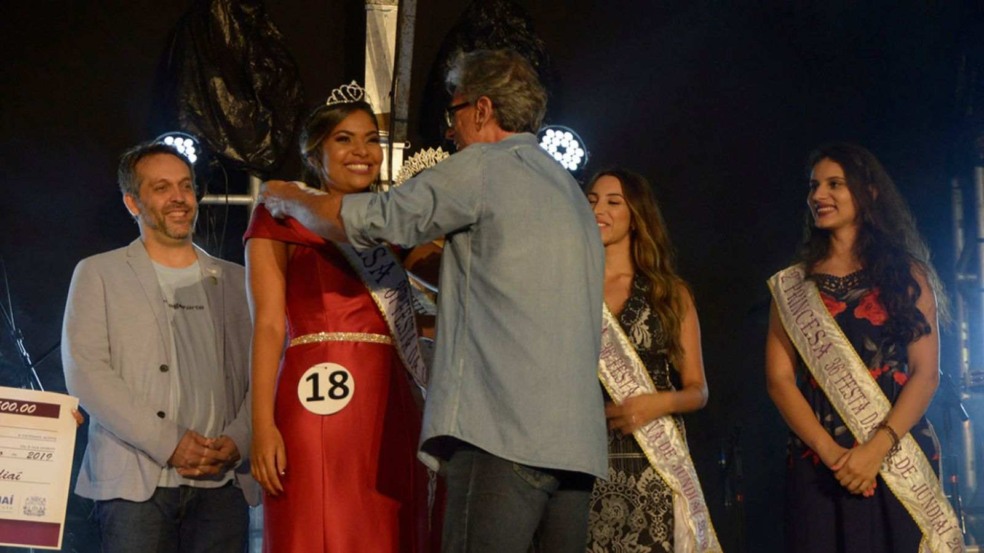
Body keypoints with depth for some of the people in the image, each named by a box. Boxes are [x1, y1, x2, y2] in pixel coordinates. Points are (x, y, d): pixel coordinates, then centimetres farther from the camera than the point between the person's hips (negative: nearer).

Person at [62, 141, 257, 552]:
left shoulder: (234, 280, 17)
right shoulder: (98, 274, 10)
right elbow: (85, 371, -2)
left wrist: (237, 442, -7)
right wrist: (168, 443, -11)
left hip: (222, 484, 2)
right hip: (134, 484, -2)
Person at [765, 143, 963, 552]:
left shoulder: (907, 273, 7)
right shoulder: (793, 285, 11)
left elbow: (926, 373, -2)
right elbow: (779, 379, 2)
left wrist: (878, 447, -15)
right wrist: (830, 452, -12)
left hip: (898, 460, -1)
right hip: (818, 466, 1)